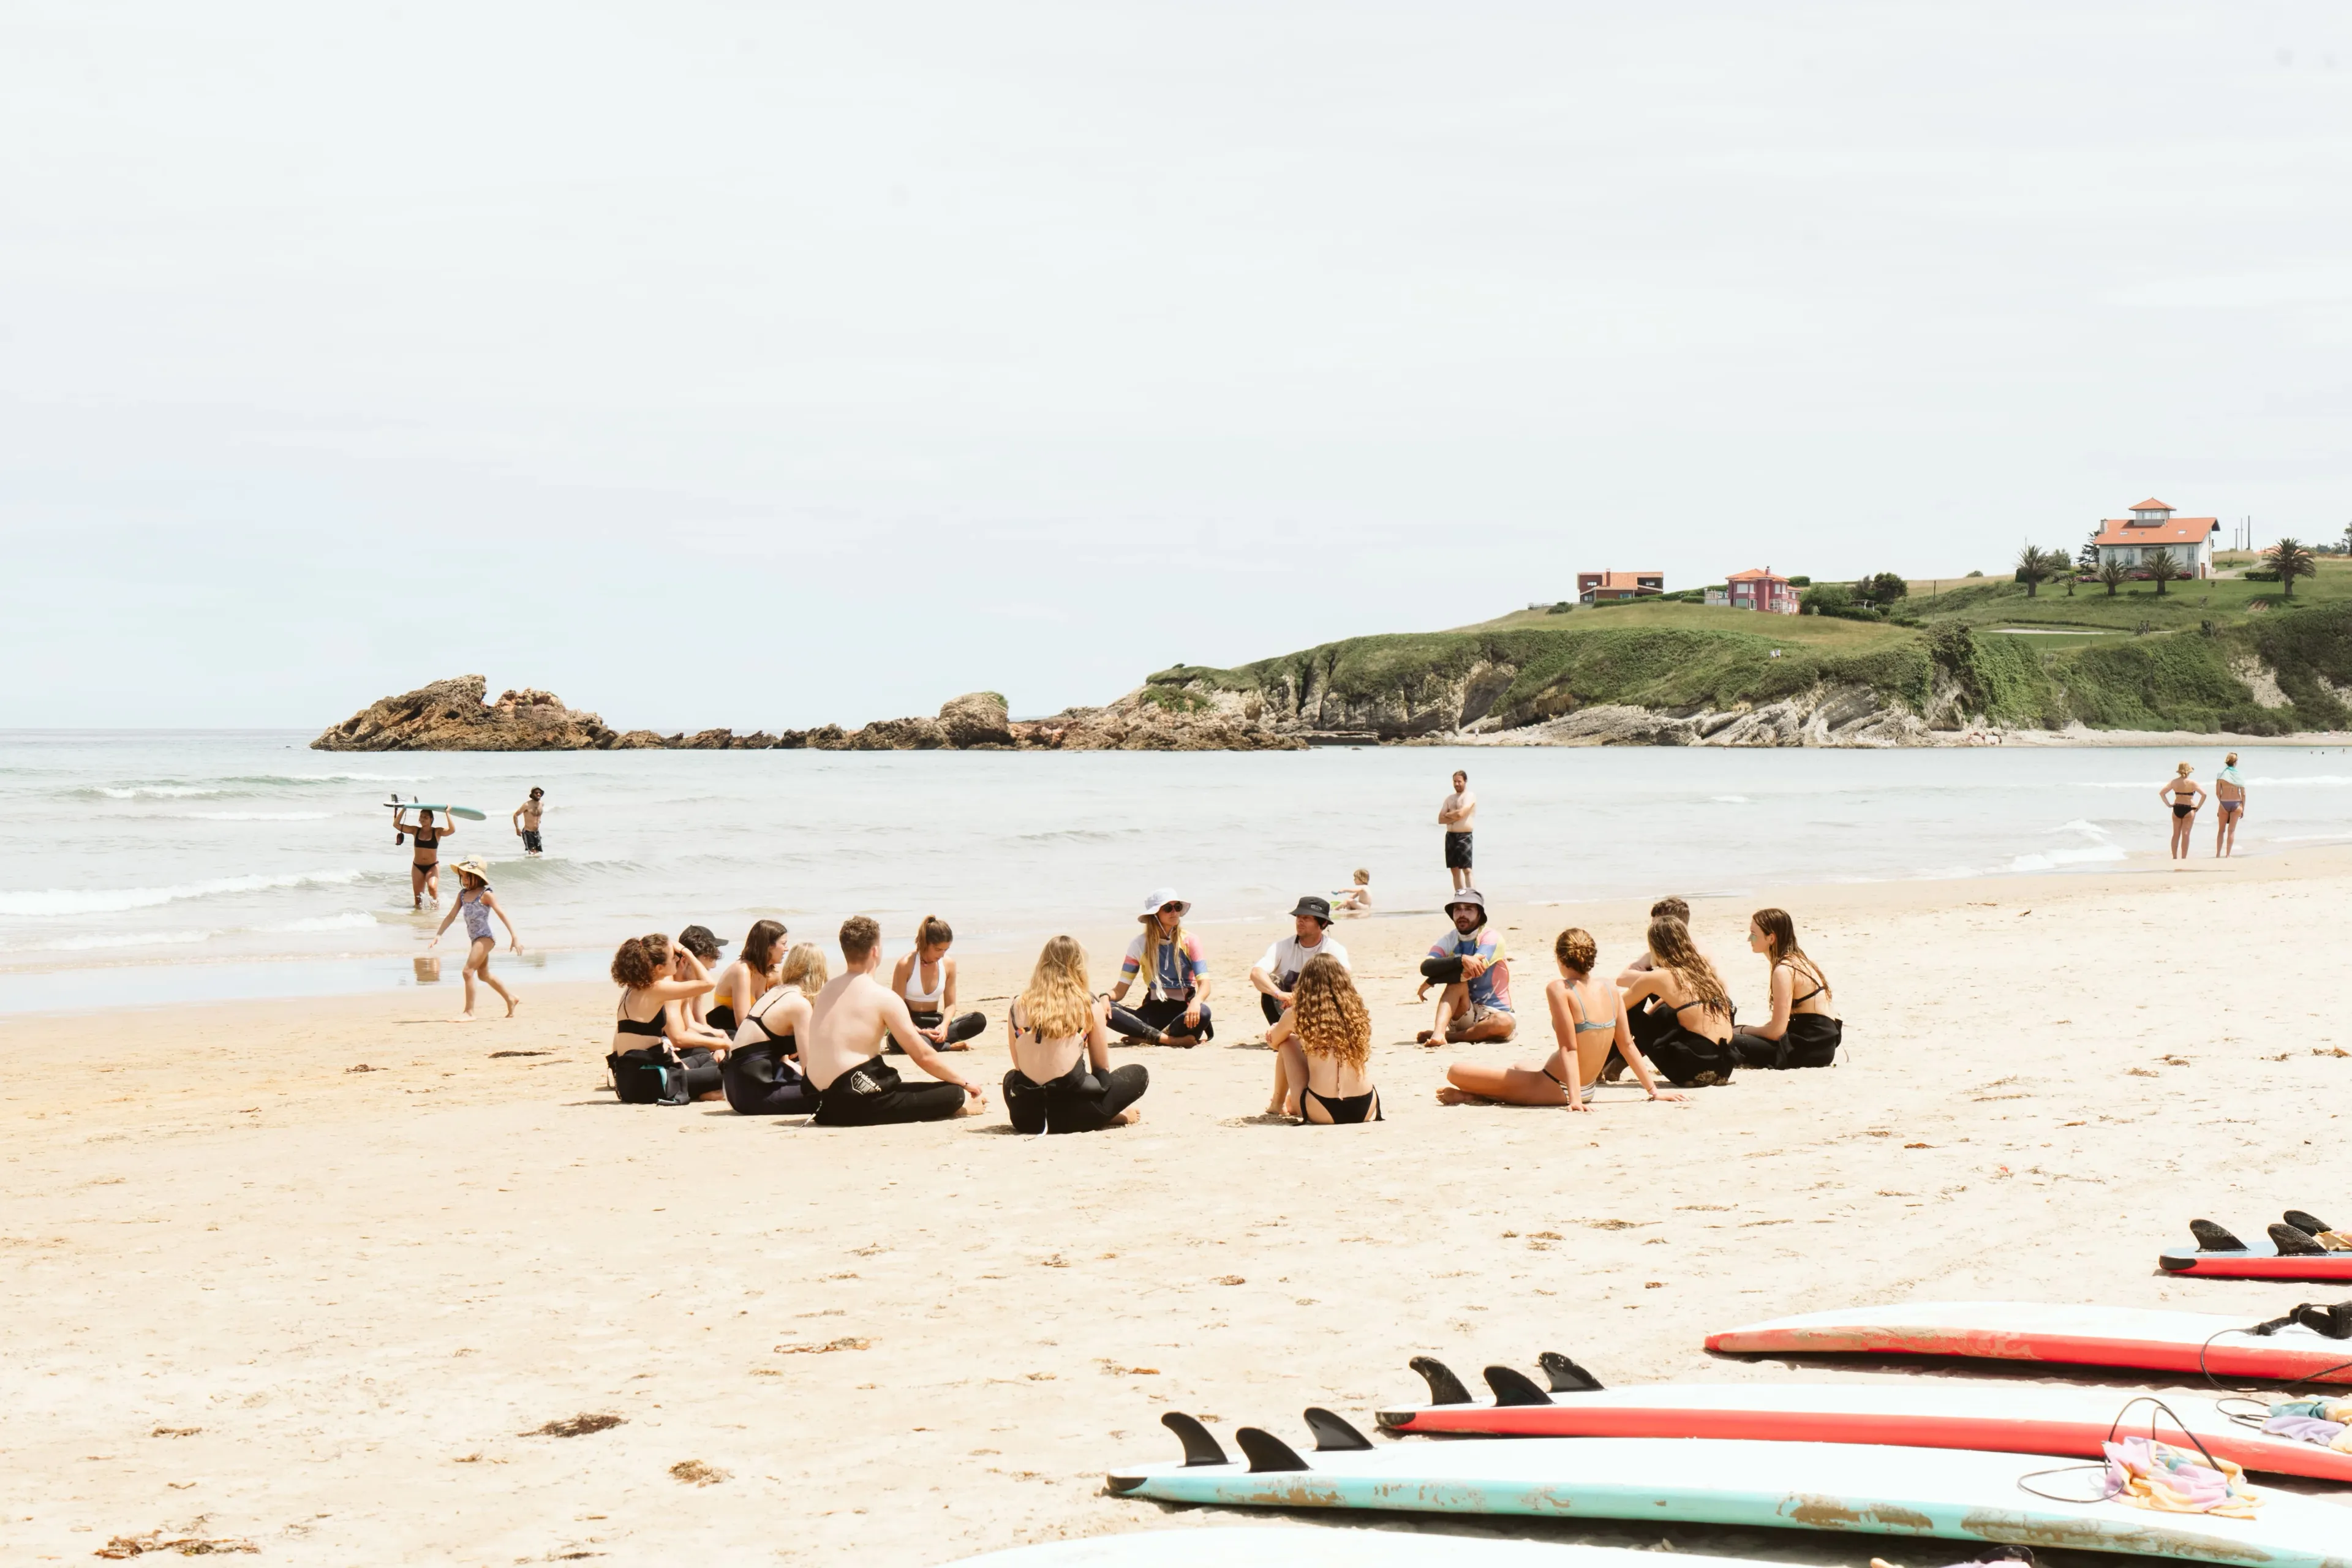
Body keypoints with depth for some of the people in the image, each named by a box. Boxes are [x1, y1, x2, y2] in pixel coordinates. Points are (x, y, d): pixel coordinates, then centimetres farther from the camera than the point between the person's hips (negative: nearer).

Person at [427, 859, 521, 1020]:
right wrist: (438, 935, 2)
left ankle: (469, 1012, -12)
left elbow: (502, 914, -14)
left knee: (468, 971, -17)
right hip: (475, 939, 9)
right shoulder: (463, 894, 8)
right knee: (484, 974, 21)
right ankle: (511, 998, 38)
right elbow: (451, 916, 11)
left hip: (485, 938, -9)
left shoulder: (486, 894, -12)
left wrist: (514, 938, -19)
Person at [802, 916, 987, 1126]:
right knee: (954, 1094, -3)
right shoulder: (883, 998, -9)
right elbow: (924, 1056, -4)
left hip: (826, 1102, 8)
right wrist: (965, 1083, 8)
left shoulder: (827, 989, 12)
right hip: (858, 1103, -8)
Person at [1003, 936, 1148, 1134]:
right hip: (1071, 1114, -2)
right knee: (1139, 1075, 21)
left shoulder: (1017, 1006, 5)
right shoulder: (1090, 1008, -2)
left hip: (1025, 1118, 2)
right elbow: (1101, 1069, 9)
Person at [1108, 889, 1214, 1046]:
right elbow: (1120, 990, 2)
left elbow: (1204, 983, -9)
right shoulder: (1140, 945, 4)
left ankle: (1144, 1036, -25)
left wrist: (1196, 1002, -33)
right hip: (1153, 1011, 1)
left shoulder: (1189, 941, 1)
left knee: (1202, 1012, -38)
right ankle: (1174, 1039, -34)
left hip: (1183, 1010, -1)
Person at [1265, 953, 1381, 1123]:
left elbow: (1274, 1043, 17)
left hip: (1323, 1114, -3)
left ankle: (1277, 1105, 35)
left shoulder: (1297, 1016, -3)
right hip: (1366, 1111, 3)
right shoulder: (1357, 1013, 6)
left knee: (1287, 1042, 21)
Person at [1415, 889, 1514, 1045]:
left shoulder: (1490, 937, -9)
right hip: (1464, 1014, 2)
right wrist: (1461, 960, -36)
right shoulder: (1448, 941, 1)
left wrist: (1430, 982, -18)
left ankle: (1450, 1036, -24)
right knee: (1457, 981, -26)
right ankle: (1438, 1032, -41)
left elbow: (1477, 969, -26)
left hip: (1492, 1015, -2)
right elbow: (1426, 967, -19)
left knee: (1505, 1023, -35)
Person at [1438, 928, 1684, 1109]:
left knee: (1456, 1072, -6)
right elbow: (1627, 1045, 4)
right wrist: (1653, 1090, 12)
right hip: (1587, 1086, 8)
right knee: (1520, 1067, 37)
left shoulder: (1560, 989, -18)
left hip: (1552, 1090, -8)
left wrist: (1574, 1098, -25)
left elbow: (1569, 1048, -23)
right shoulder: (1611, 992, -2)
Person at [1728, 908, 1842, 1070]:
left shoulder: (1784, 971, -18)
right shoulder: (1798, 960, 12)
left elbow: (1776, 1031, -19)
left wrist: (1743, 1031, -3)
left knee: (1730, 1043, -17)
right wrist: (1748, 1029, 12)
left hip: (1811, 1048, -10)